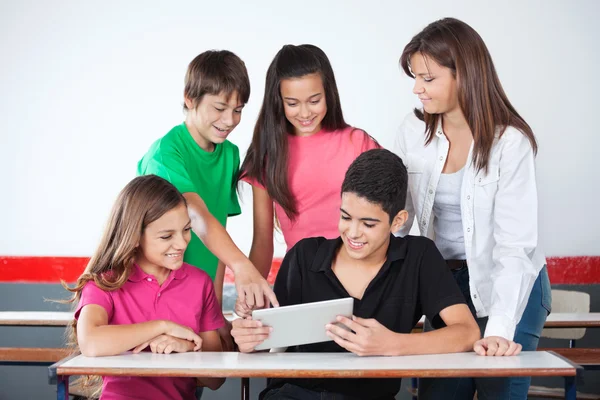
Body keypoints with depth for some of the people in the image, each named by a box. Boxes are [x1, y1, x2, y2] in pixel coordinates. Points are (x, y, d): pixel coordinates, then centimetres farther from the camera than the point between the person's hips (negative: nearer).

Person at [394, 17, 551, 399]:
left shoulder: (510, 142, -18)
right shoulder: (414, 131, -5)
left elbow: (515, 246, -22)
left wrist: (499, 330, -32)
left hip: (510, 289, -4)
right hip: (445, 285, 4)